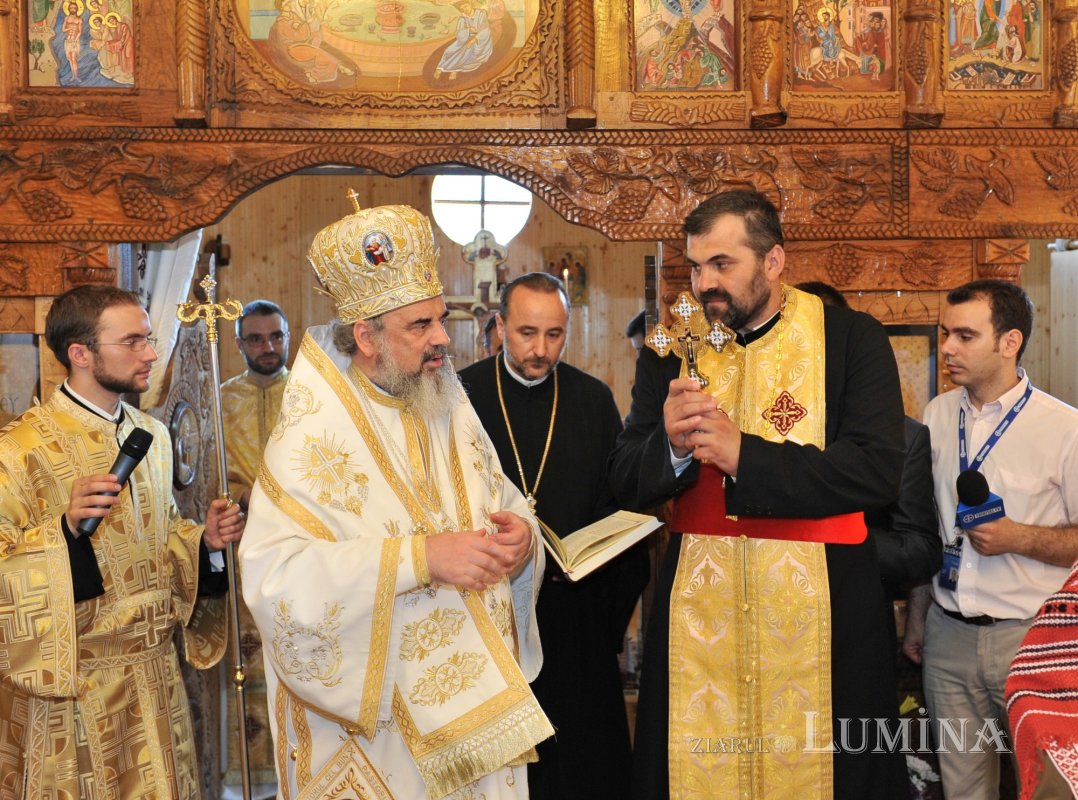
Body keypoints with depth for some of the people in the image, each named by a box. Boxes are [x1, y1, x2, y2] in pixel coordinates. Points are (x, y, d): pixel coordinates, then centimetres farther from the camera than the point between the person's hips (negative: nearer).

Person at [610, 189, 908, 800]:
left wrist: (744, 456, -21)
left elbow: (879, 471, -16)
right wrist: (672, 446, -19)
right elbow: (627, 484, 2)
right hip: (698, 609, 2)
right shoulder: (670, 349, 4)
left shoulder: (852, 338, -4)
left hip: (823, 609, -2)